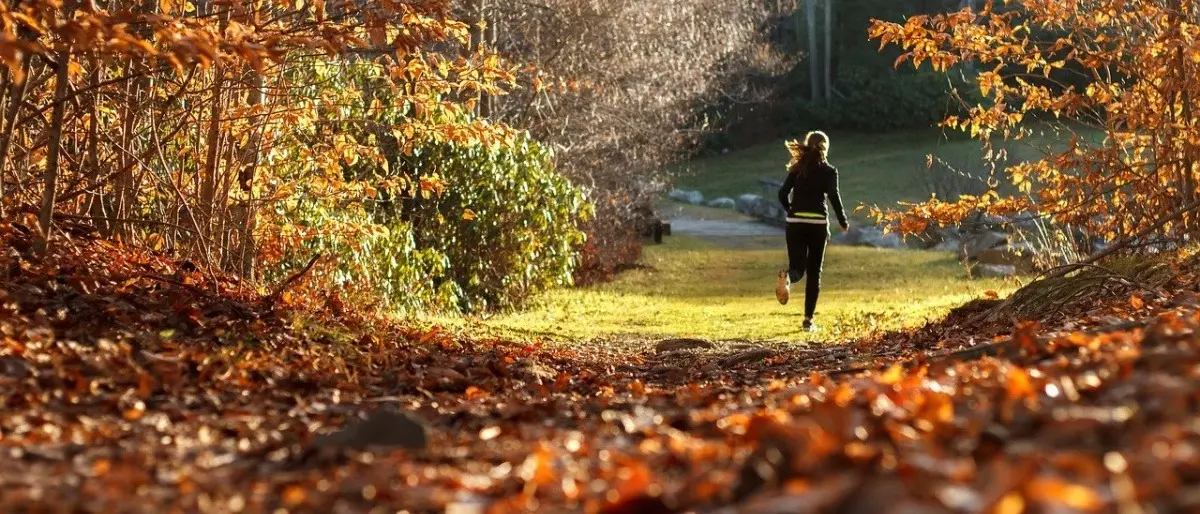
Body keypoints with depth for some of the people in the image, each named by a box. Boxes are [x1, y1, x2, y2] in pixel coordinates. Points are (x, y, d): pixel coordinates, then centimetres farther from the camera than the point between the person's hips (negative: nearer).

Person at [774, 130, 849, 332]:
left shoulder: (797, 168, 9)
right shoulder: (828, 171, 0)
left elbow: (783, 194, 4)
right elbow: (834, 196, -11)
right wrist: (843, 222, 0)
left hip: (795, 223, 2)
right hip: (817, 224, -2)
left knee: (797, 268, 5)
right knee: (814, 273, 8)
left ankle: (787, 277, -33)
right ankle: (808, 319, 5)